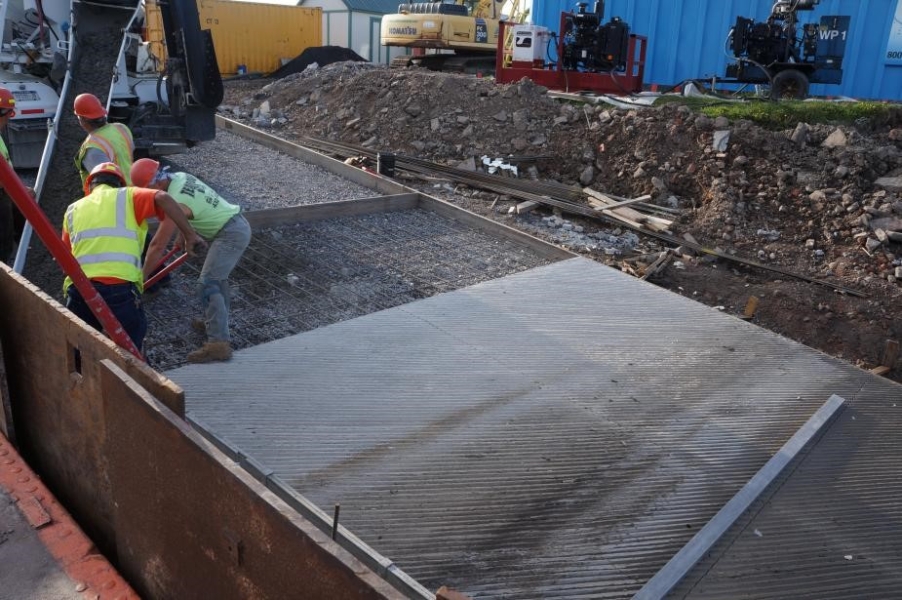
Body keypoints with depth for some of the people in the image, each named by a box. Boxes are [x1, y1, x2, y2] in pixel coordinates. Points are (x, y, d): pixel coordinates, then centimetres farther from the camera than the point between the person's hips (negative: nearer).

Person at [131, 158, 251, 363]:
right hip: (237, 225, 10)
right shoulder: (180, 177, 5)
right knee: (217, 277, 25)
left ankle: (219, 343, -17)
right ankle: (217, 322, 38)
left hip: (231, 234, -10)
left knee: (207, 285, -14)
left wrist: (142, 276, -6)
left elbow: (158, 246, -15)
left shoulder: (175, 203, -21)